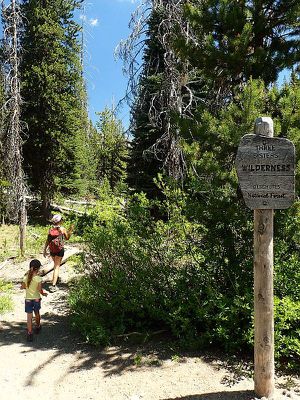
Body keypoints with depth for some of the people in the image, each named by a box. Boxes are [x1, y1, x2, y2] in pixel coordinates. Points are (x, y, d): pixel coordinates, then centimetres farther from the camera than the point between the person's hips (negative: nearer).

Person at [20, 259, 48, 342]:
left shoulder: (26, 277, -10)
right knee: (37, 313, 23)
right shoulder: (38, 278, -18)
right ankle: (38, 327, 43)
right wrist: (43, 293, 0)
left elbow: (22, 287, 1)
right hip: (36, 299, 0)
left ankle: (30, 333, 1)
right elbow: (40, 290, -18)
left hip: (28, 299, 0)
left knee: (29, 317, 4)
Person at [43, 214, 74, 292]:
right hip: (60, 250, -4)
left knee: (56, 264, 26)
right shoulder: (62, 229, -8)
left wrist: (44, 250, 7)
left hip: (52, 250, 4)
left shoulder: (50, 229, 1)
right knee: (57, 266, -3)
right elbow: (67, 238, 7)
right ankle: (53, 285, -9)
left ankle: (56, 278, 43)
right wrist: (70, 230, 14)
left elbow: (47, 241, 0)